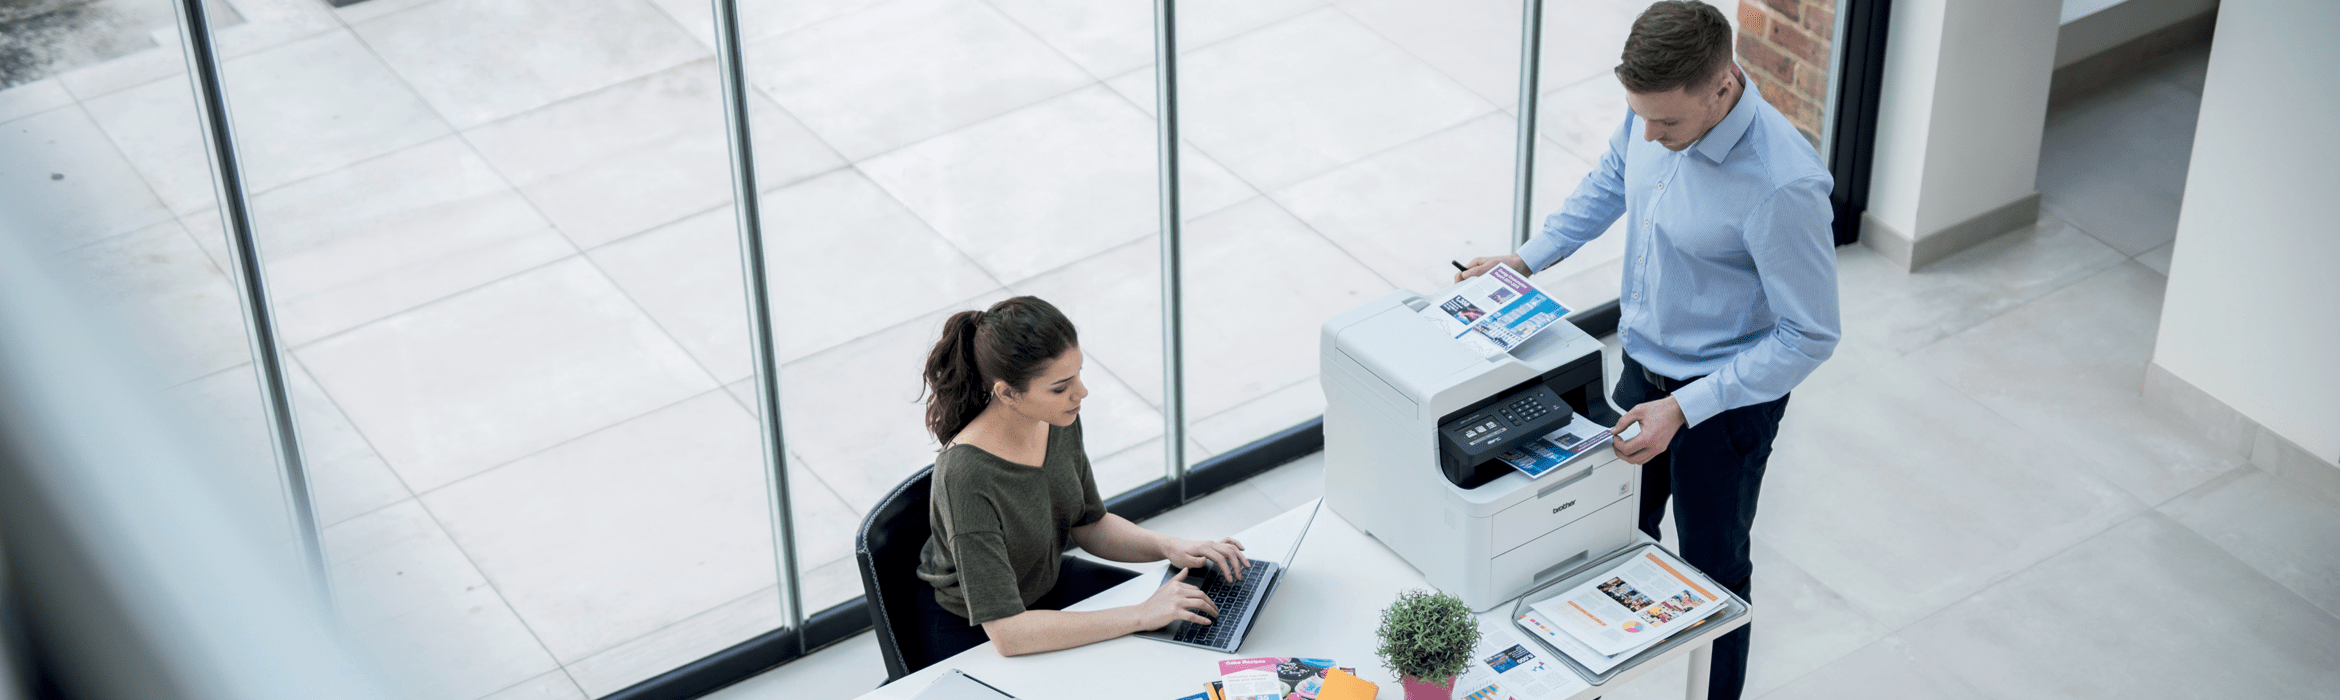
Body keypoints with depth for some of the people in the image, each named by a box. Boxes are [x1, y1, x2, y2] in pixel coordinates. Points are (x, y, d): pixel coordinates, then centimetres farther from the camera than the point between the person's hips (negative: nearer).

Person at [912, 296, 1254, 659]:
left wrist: (1170, 546, -15)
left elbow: (1089, 525, 4)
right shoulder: (966, 477, -37)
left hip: (1047, 581, 7)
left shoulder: (1059, 422, -14)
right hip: (972, 632, -7)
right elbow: (1006, 632, -39)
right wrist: (1140, 616, -37)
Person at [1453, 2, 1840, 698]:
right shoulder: (1655, 111, -14)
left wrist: (1684, 408, -29)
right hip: (1643, 366, 7)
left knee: (1712, 570, 13)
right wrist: (1527, 257, 0)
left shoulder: (1784, 185, -35)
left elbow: (1809, 337, -26)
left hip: (1728, 398, -7)